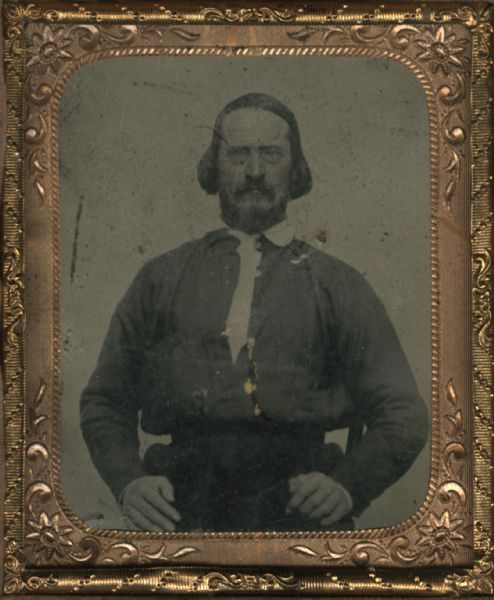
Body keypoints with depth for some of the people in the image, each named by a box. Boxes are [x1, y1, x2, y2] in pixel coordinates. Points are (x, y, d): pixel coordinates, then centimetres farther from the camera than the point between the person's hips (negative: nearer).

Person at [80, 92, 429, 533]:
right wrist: (128, 481, -1)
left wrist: (347, 487, -7)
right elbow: (104, 400, 18)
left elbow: (404, 416, 11)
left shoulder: (338, 286, 14)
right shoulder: (162, 279, 18)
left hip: (298, 511, 0)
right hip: (185, 509, 0)